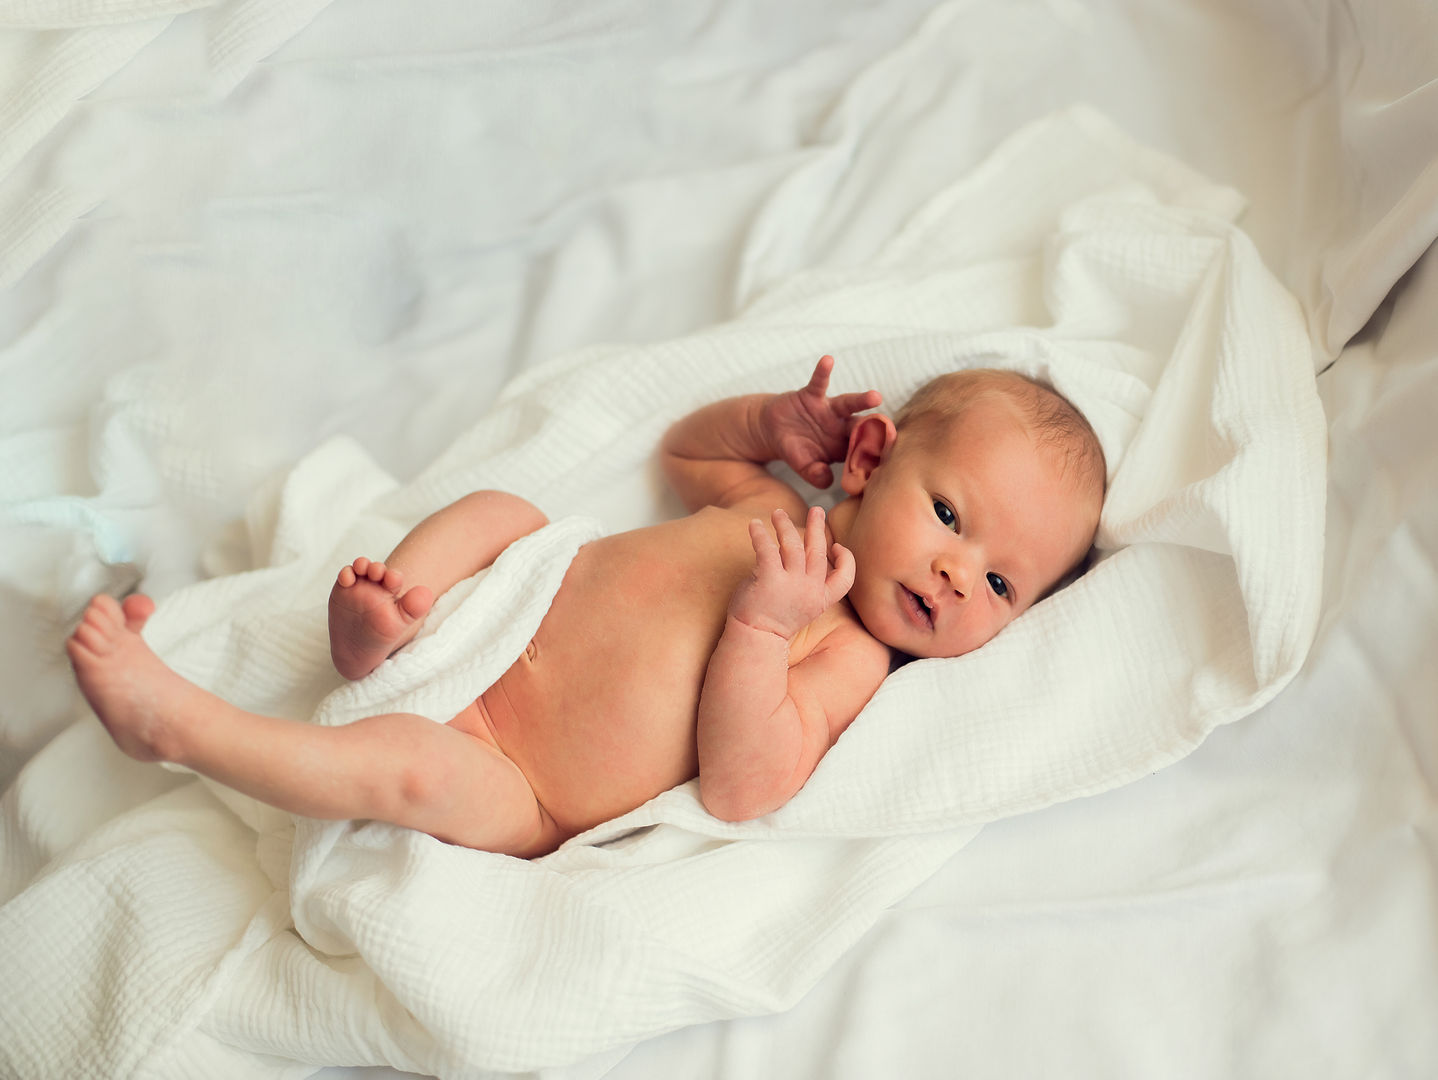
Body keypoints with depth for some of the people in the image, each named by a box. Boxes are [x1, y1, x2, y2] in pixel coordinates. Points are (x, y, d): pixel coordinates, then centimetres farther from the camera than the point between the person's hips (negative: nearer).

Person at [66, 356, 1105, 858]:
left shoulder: (845, 660, -15)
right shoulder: (777, 510, 3)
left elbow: (738, 789, -27)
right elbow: (685, 449, 24)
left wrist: (762, 625, -34)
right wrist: (772, 422, 4)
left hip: (512, 793, -7)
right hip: (494, 639, 7)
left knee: (405, 764, -32)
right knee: (501, 510, 9)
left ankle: (168, 715, -20)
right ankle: (381, 631, -10)